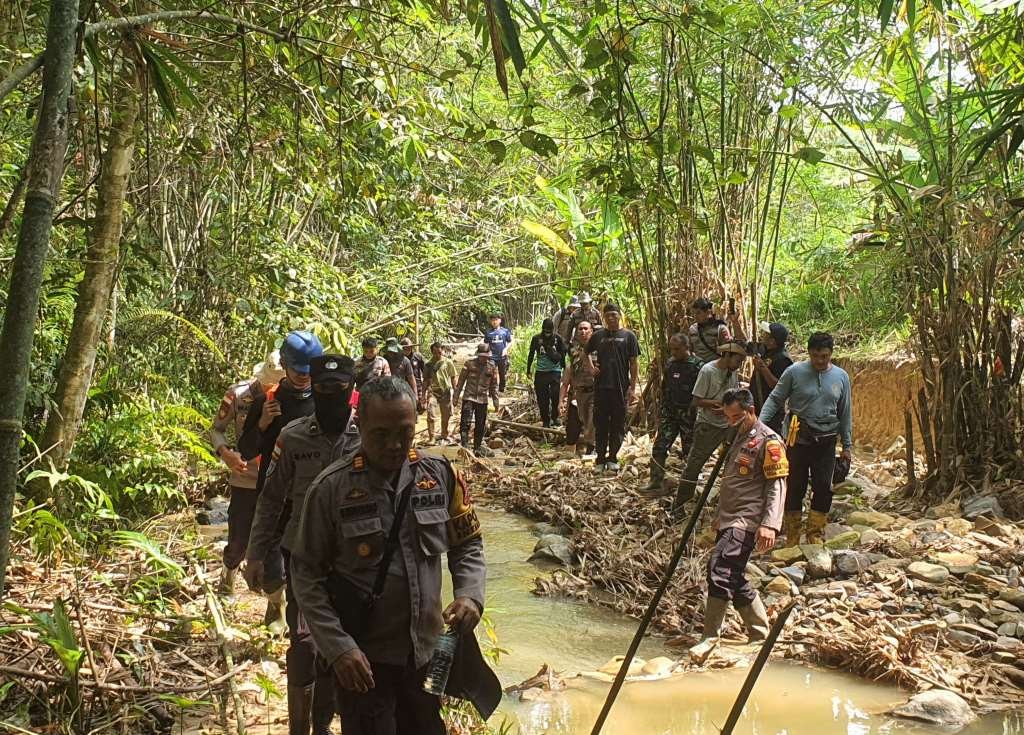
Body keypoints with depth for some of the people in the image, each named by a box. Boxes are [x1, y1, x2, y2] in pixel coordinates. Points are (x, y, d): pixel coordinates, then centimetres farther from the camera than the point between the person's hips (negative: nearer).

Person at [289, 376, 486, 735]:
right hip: (362, 656, -3)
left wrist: (470, 594, -13)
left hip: (425, 651, 4)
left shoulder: (441, 475, -5)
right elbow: (307, 574, -9)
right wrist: (337, 646, -17)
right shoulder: (332, 488, -14)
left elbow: (467, 544, 6)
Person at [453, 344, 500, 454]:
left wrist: (496, 402, 9)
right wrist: (456, 397, 1)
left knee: (480, 426, 8)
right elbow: (461, 381, 2)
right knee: (465, 422, -12)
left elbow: (494, 386, 11)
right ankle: (464, 446, -11)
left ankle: (477, 447, 20)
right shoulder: (469, 364, -3)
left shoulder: (492, 367, 4)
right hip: (468, 398, -2)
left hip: (482, 400, 2)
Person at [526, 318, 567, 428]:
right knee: (542, 398, 2)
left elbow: (562, 355, 10)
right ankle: (545, 420, 12)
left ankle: (555, 417, 3)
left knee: (555, 394, -14)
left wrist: (565, 370, 12)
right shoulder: (536, 339, 2)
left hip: (555, 371, -1)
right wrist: (528, 369, 13)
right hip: (541, 372, 1)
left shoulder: (558, 339, 1)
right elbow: (531, 354, 12)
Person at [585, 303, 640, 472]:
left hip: (621, 388, -2)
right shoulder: (598, 336, 9)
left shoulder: (628, 336, 2)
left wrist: (632, 387, -5)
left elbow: (634, 363, 1)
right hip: (601, 387, 2)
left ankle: (612, 458, 14)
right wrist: (591, 367, 6)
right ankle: (600, 459, 13)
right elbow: (586, 353, 25)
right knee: (600, 424, 6)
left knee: (618, 425, 4)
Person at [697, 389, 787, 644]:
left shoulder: (768, 440, -8)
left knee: (719, 570, -20)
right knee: (734, 580, 12)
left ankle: (710, 639, -16)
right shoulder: (740, 436, 20)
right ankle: (760, 635, 23)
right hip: (729, 520, 10)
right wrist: (720, 515, 29)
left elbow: (777, 484, -14)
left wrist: (769, 524, -24)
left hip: (747, 521, -10)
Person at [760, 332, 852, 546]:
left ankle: (815, 535, 15)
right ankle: (792, 538, 17)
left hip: (826, 442, 2)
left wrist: (847, 446, 10)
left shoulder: (841, 377, 4)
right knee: (795, 488, 4)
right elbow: (775, 399, -3)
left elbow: (845, 414, 10)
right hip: (797, 440, -2)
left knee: (823, 488, 1)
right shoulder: (795, 372, -6)